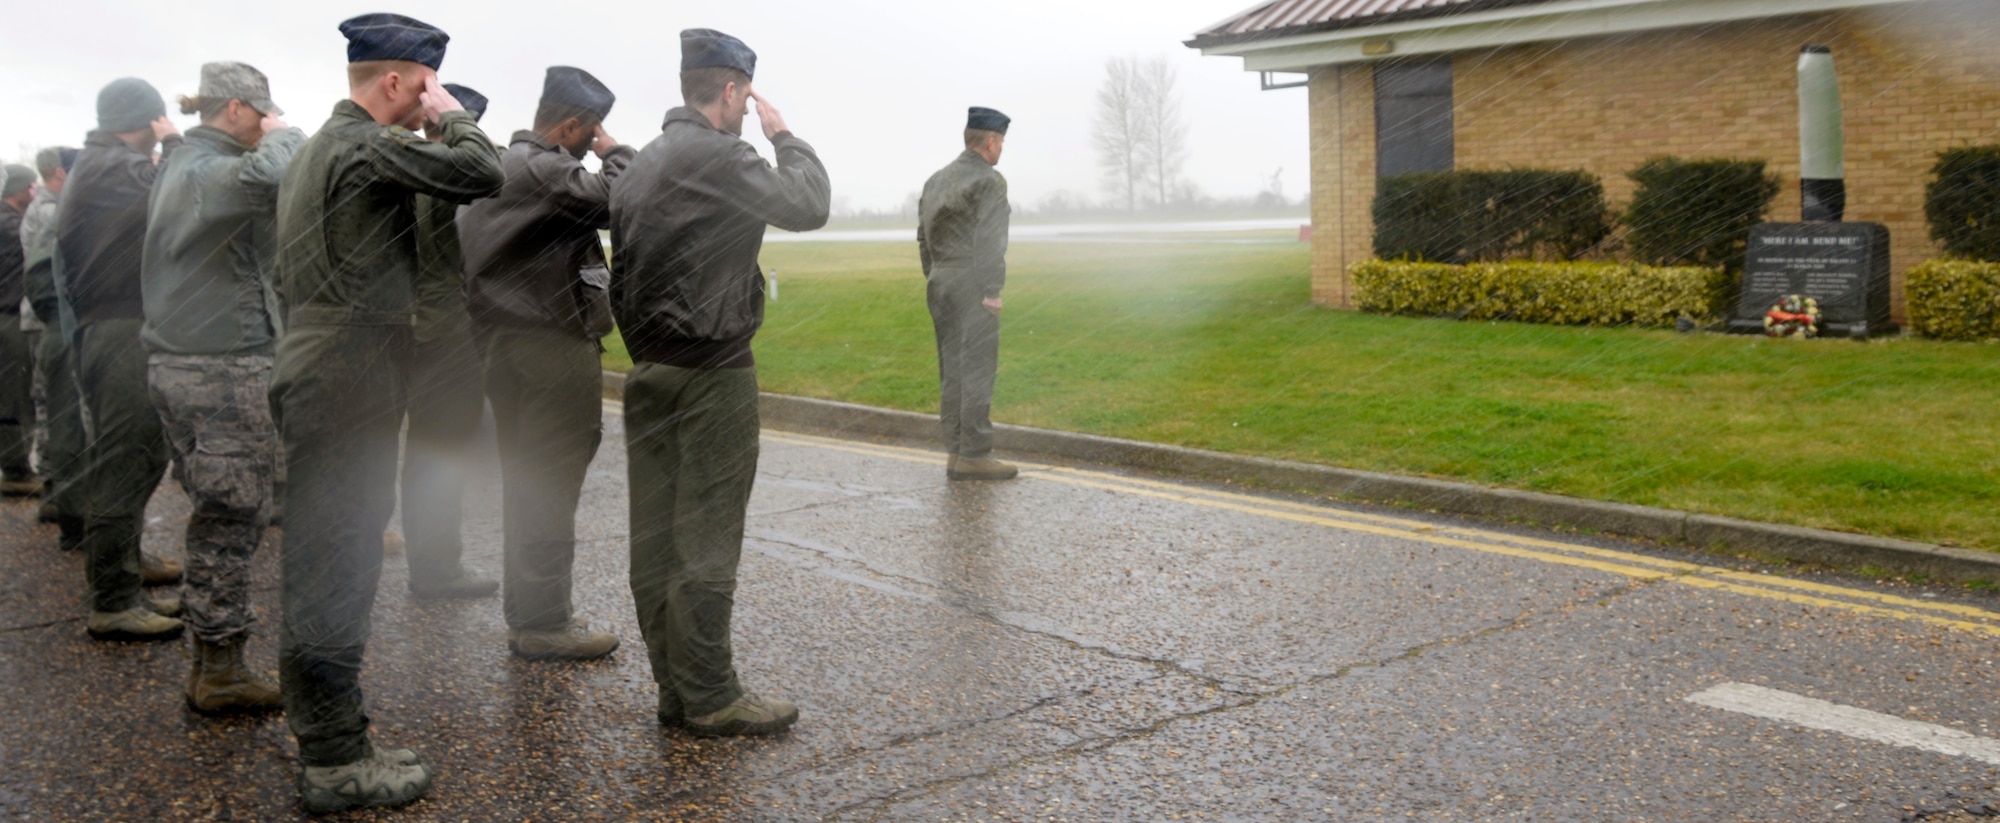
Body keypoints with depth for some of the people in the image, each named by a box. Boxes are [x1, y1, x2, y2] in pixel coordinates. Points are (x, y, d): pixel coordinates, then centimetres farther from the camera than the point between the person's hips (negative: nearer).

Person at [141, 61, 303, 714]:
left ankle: (211, 657, 22)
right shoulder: (213, 169, -17)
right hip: (225, 367, -10)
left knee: (214, 514, 15)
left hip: (175, 361, 10)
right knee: (232, 518, -2)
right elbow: (267, 177, -36)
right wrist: (283, 134, -16)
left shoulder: (177, 165, 16)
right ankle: (221, 672, 6)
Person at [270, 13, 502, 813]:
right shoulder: (372, 147, -14)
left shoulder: (315, 148, 19)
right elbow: (482, 173, -22)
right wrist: (452, 117, -3)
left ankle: (327, 742, 23)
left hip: (317, 378, 11)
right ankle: (335, 764, 2)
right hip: (348, 388, -11)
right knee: (336, 572, -5)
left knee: (323, 566, 14)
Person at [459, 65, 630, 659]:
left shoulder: (503, 165, 17)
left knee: (529, 486, 17)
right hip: (552, 349, -11)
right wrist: (615, 154, -5)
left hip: (510, 344, 11)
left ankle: (528, 610, 27)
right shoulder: (543, 170, -16)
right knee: (550, 488, -5)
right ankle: (543, 626, 1)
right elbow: (619, 200, -23)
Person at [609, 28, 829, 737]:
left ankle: (675, 687, 17)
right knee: (704, 539, -4)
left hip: (648, 371, 9)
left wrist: (640, 340, 17)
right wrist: (783, 135, 5)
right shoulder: (720, 157, -13)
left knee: (656, 538, 8)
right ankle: (708, 698, 2)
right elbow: (809, 206, -9)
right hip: (712, 373, -9)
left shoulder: (643, 162, 14)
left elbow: (622, 268, 14)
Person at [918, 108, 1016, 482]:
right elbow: (989, 240, -18)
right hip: (972, 284, -8)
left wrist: (935, 282, 19)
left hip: (940, 283, 8)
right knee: (978, 368, -6)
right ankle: (974, 455, -6)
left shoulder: (936, 180, 14)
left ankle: (955, 452, 11)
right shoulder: (990, 181, -9)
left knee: (952, 368, 9)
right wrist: (991, 292, -18)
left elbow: (924, 236, 14)